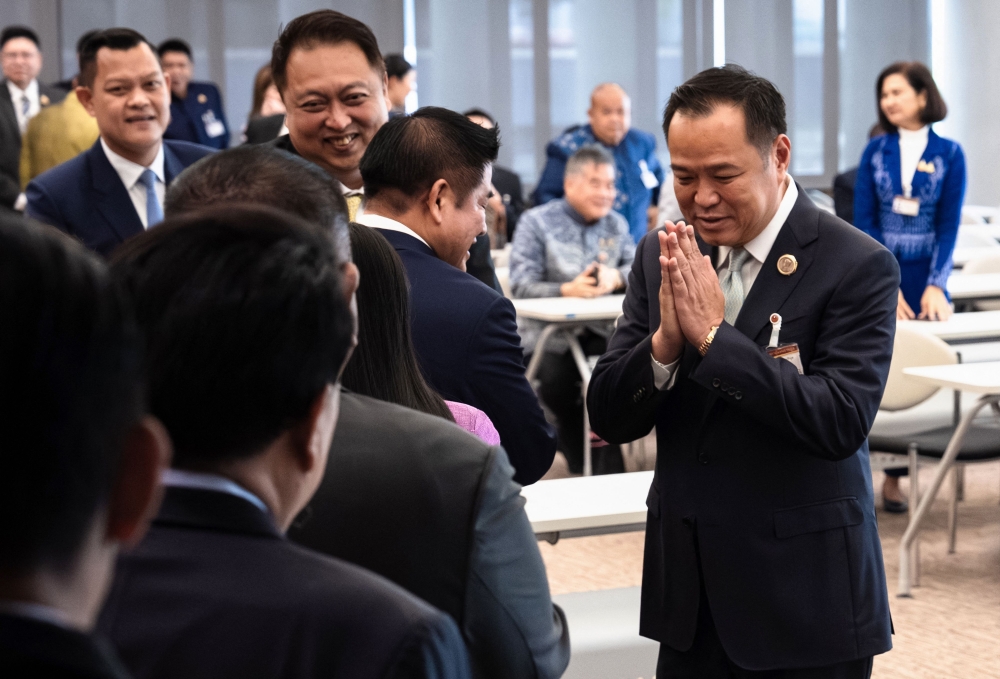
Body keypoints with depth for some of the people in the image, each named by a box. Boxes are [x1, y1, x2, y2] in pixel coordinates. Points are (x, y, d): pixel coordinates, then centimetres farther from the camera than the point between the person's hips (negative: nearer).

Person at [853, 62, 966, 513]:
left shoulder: (948, 154, 1)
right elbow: (864, 221, 0)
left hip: (925, 280, -1)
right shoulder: (876, 151, 5)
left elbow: (949, 225, -3)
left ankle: (893, 474, 7)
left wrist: (936, 285, -15)